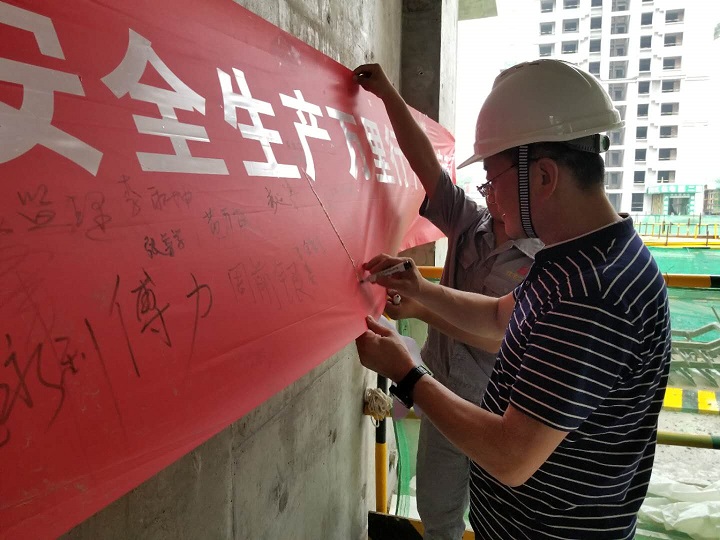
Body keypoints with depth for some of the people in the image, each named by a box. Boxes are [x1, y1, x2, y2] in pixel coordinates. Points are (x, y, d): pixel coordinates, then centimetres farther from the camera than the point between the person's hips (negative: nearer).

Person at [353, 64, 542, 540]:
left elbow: (497, 336, -24)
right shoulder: (470, 223, -2)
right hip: (445, 395, 5)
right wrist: (389, 95, -14)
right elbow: (427, 164, -9)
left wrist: (420, 308, -26)